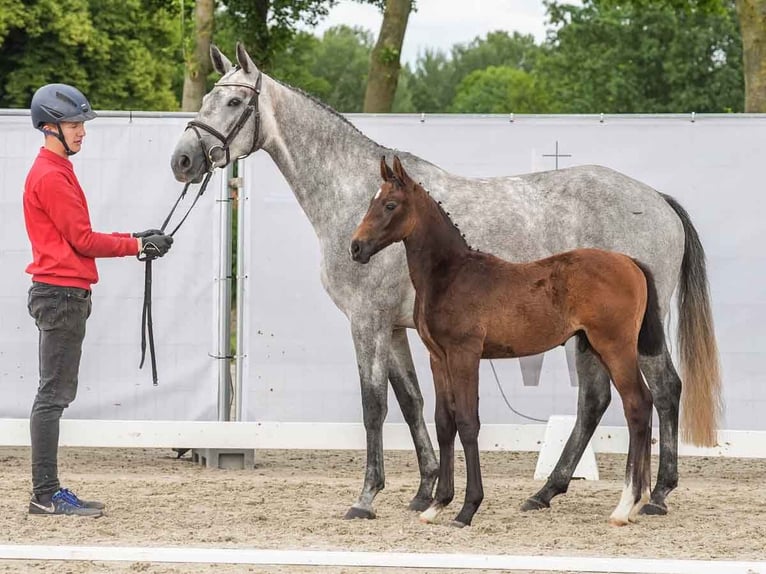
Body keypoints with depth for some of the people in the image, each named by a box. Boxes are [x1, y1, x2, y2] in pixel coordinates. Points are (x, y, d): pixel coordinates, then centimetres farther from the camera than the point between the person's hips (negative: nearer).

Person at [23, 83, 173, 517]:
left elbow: (76, 238, 19)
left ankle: (50, 492, 13)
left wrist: (133, 239, 10)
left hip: (65, 295, 10)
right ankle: (45, 495, -7)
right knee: (54, 395, -8)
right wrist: (136, 246, -7)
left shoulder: (58, 171, 18)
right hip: (62, 294, -10)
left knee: (57, 395, 10)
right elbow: (82, 239, -15)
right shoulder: (51, 176, -14)